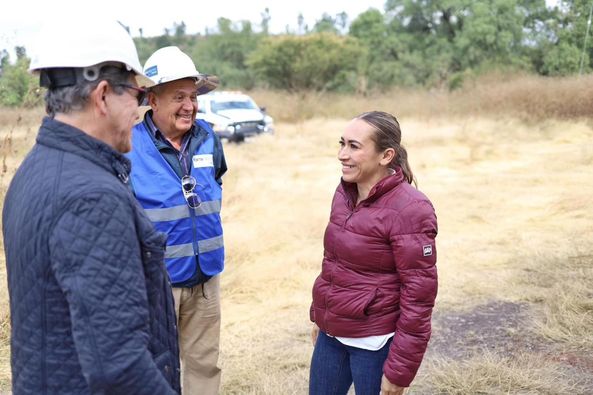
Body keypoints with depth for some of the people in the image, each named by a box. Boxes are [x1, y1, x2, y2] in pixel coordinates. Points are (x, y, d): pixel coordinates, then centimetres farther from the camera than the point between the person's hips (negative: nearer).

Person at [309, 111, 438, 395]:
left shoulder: (409, 210, -20)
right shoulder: (344, 193, 2)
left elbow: (419, 295, -19)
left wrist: (400, 369, -16)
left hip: (375, 344, -7)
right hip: (331, 335, 7)